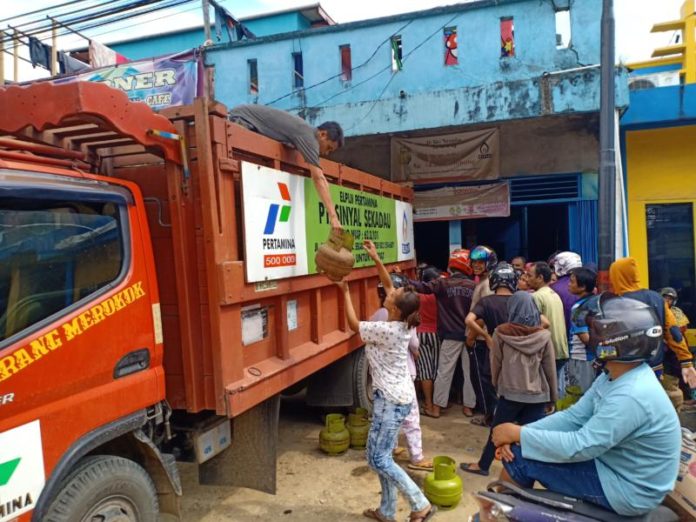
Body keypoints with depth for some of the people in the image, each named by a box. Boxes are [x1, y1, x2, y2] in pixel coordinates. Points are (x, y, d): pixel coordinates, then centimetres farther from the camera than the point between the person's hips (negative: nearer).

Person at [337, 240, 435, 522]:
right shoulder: (401, 324, -1)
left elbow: (354, 324, -10)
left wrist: (345, 290, -4)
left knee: (379, 458, 0)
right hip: (396, 395, 9)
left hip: (391, 399, -9)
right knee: (381, 455, 17)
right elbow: (388, 284, 7)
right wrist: (376, 259, 2)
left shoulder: (387, 330, -24)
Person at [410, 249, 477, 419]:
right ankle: (469, 406, 20)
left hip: (451, 335, -2)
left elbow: (424, 287, -16)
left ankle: (436, 408, 11)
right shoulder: (473, 286, 0)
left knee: (444, 371, 5)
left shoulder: (443, 284, -9)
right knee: (469, 371, 12)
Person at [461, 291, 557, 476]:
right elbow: (550, 368, 2)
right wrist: (552, 395, 14)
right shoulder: (543, 336, -4)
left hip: (510, 391, -1)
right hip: (537, 393, 1)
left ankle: (483, 465, 28)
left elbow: (495, 363, 2)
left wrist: (497, 384, 19)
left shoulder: (502, 333, -7)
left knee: (497, 431, 13)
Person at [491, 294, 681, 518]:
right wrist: (521, 433, -11)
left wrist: (519, 434, -21)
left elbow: (580, 447, -30)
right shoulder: (613, 377, 2)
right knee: (517, 446, 7)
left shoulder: (631, 396, -31)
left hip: (626, 491, -9)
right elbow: (573, 417, 1)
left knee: (520, 458, -10)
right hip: (613, 467, 9)